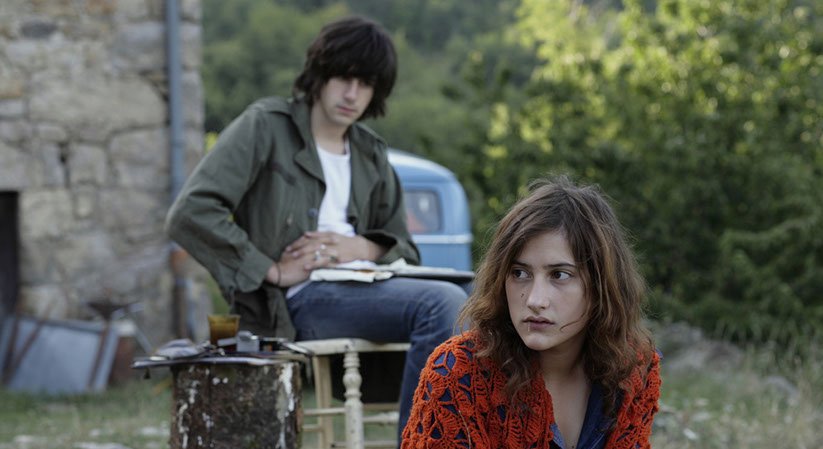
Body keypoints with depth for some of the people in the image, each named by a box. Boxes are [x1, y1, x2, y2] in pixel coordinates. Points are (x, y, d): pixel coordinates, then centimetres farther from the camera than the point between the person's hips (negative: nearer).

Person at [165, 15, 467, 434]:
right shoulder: (267, 125, 5)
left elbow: (405, 249, 22)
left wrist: (359, 247, -1)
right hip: (299, 302, -6)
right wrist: (273, 271, -10)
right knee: (443, 303, -29)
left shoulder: (371, 154, 24)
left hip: (360, 287, 6)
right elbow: (189, 214, -6)